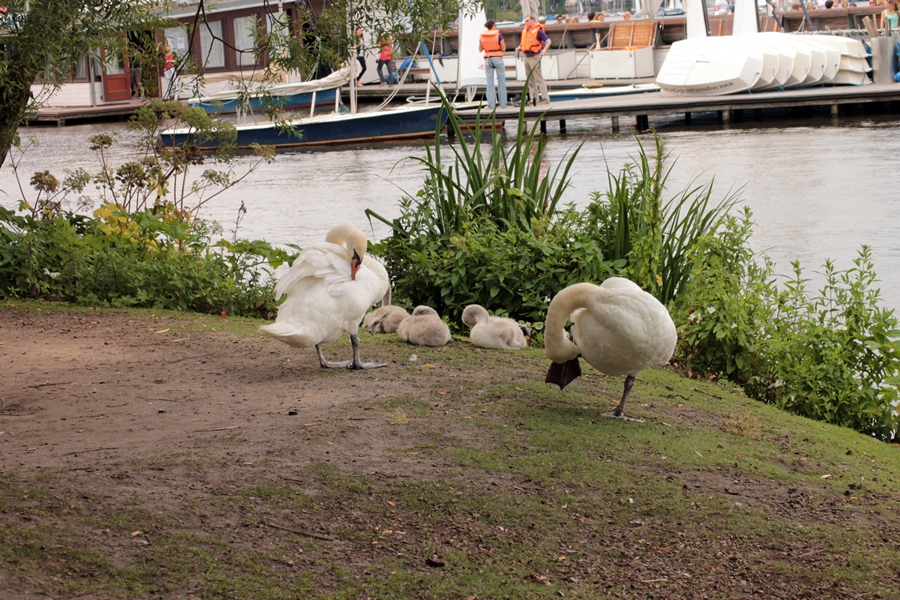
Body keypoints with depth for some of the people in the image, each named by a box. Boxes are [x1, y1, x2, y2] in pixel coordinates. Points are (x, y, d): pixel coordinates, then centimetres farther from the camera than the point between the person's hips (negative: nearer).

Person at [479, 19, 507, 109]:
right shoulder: (499, 35, -7)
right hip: (498, 58, -3)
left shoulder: (482, 36, 2)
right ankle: (503, 103, 2)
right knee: (501, 82, 4)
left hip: (487, 60, 3)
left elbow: (480, 49, 10)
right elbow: (503, 49, -4)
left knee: (490, 82, 5)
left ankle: (491, 104, 1)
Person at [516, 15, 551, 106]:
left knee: (538, 78, -9)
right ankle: (534, 98, 18)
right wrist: (519, 47, 10)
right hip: (527, 56, 8)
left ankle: (545, 98, -7)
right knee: (530, 79, 11)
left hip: (534, 56, -8)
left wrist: (544, 49, -30)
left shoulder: (538, 30, -12)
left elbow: (548, 41, -15)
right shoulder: (525, 30, 11)